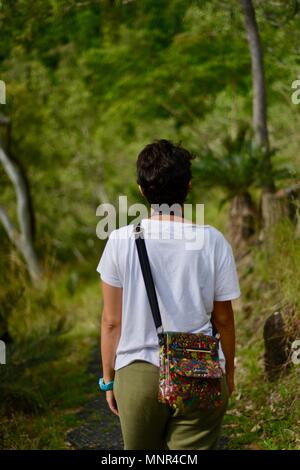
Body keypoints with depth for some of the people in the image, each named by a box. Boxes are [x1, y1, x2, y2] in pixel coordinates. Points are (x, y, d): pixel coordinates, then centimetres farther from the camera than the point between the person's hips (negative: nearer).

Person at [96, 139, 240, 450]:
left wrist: (109, 378, 11)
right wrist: (229, 371, 18)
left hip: (138, 373, 1)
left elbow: (111, 321, -1)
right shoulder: (213, 241, -4)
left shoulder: (121, 241, -5)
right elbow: (223, 319, 3)